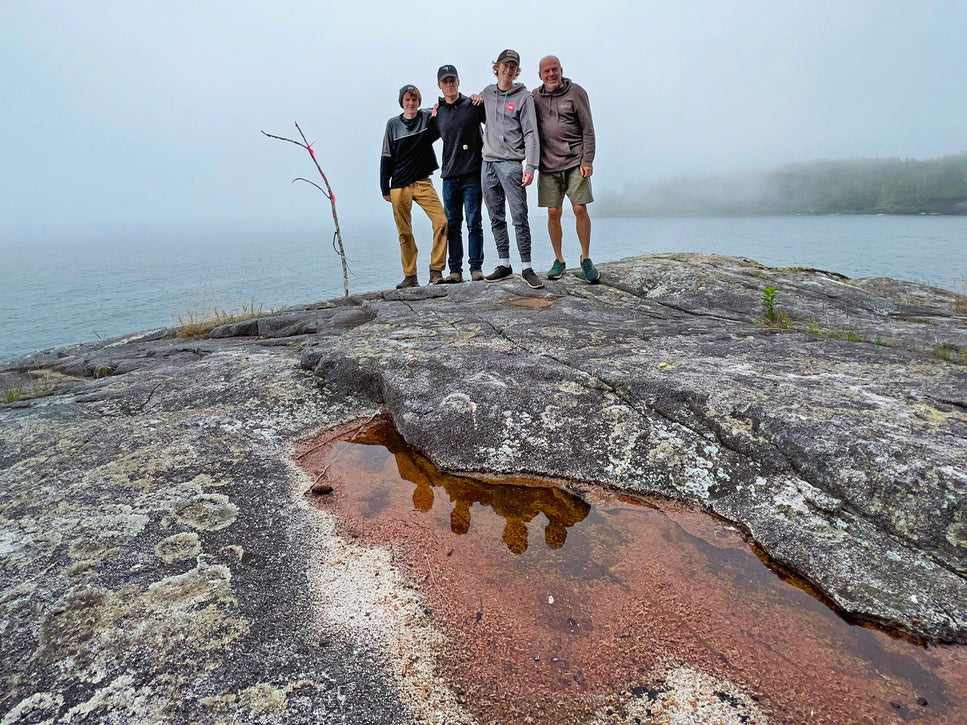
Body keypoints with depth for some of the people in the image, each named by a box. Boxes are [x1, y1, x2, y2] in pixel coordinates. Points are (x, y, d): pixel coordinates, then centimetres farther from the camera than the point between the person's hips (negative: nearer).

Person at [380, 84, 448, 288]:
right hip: (399, 186, 1)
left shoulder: (429, 117, 5)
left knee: (441, 221, -17)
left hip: (423, 182, 0)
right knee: (404, 233, 1)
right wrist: (385, 188, 5)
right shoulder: (393, 124, 7)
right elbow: (387, 158, 9)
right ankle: (410, 277, 11)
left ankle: (436, 271, -8)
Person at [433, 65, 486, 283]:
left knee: (474, 222, -4)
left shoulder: (473, 105, 4)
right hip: (449, 175, 4)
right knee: (452, 224, 3)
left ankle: (476, 267, 2)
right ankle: (455, 270, 8)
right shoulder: (437, 112, 13)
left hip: (472, 174, -3)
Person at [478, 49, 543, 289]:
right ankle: (503, 265, 14)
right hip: (488, 162, 5)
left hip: (511, 163, -5)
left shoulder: (524, 97, 1)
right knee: (496, 218, 7)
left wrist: (530, 167, -15)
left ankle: (526, 268, -6)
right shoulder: (487, 93, 14)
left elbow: (531, 134, -5)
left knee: (519, 217, -9)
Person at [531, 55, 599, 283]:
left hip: (575, 162, -2)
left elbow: (588, 129, 0)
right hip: (548, 164, 2)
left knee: (580, 209, -7)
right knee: (553, 213, 0)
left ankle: (586, 259, 7)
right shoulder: (535, 96, 10)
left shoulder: (576, 92, 3)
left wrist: (587, 161, -6)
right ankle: (559, 261, 13)